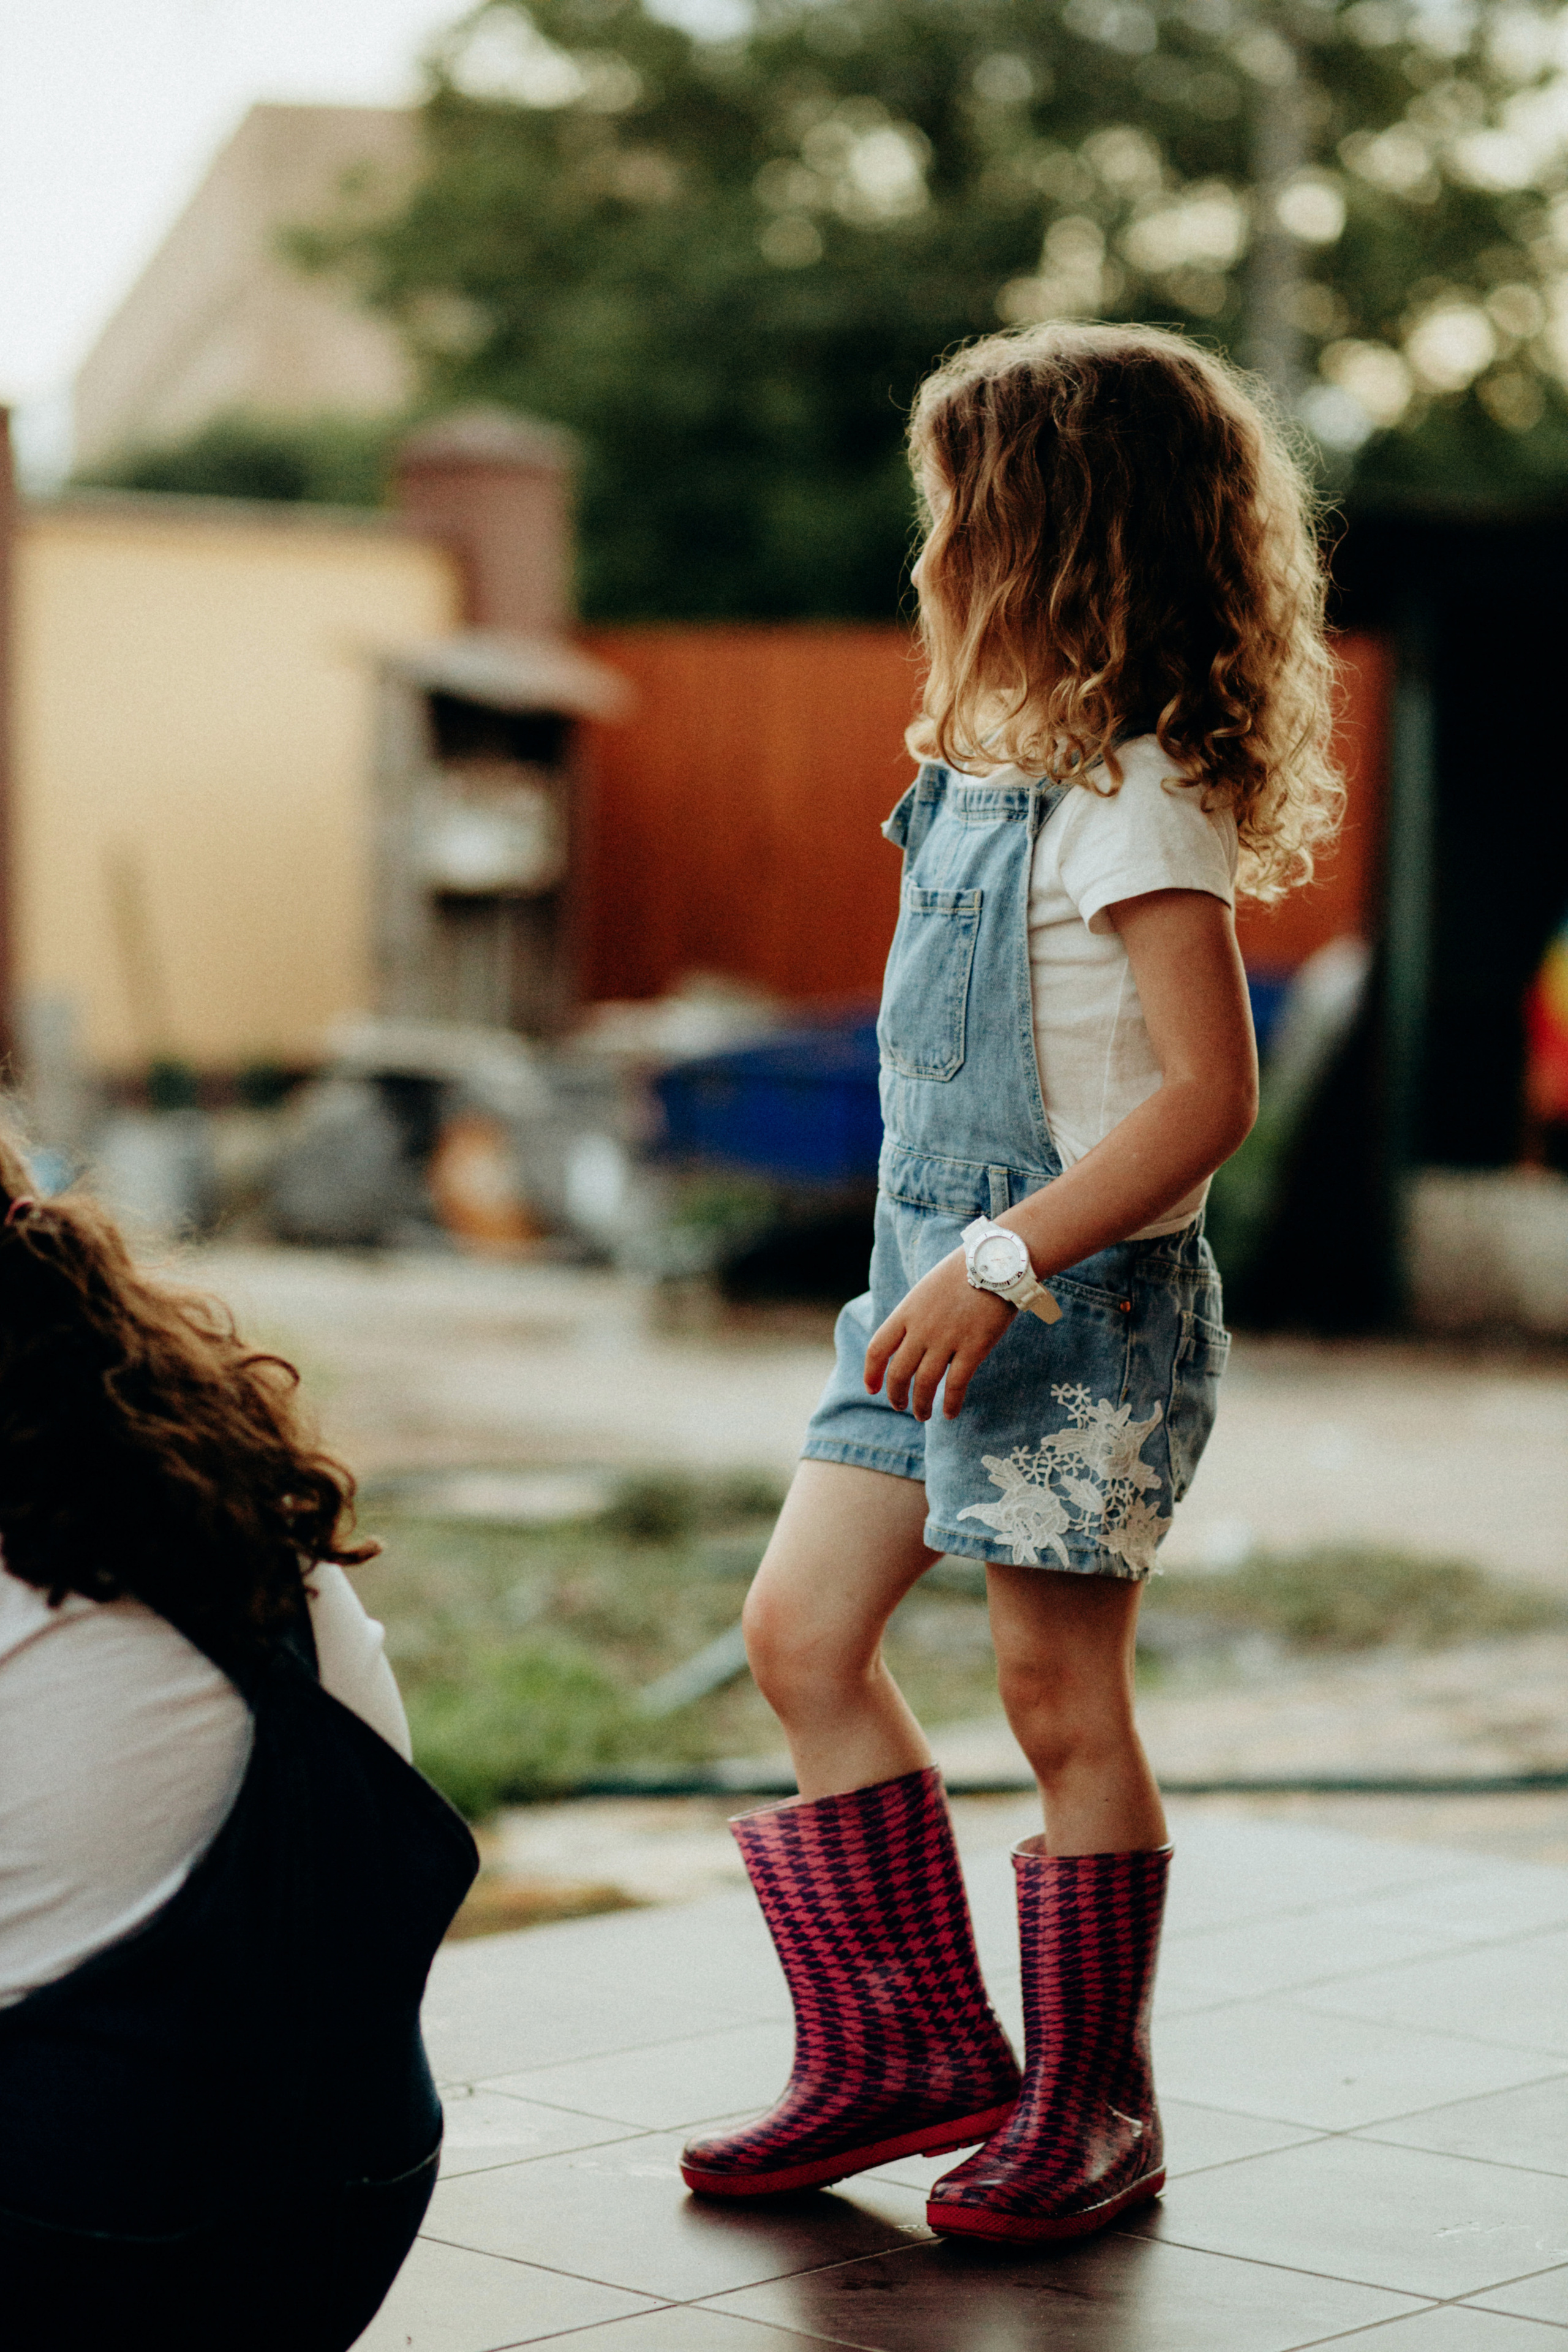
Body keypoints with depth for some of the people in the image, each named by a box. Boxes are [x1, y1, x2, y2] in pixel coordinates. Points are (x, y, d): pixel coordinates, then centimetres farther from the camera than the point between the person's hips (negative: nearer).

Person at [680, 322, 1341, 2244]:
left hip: (1081, 1308, -9)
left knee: (1060, 1702, 0)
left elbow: (1208, 1093, -23)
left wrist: (1004, 1261, -25)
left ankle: (1090, 2107, 15)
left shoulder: (1133, 803, -17)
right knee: (802, 1633, 8)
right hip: (942, 1282, 9)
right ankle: (912, 2051, 19)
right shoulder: (986, 775, 11)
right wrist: (943, 1268, 17)